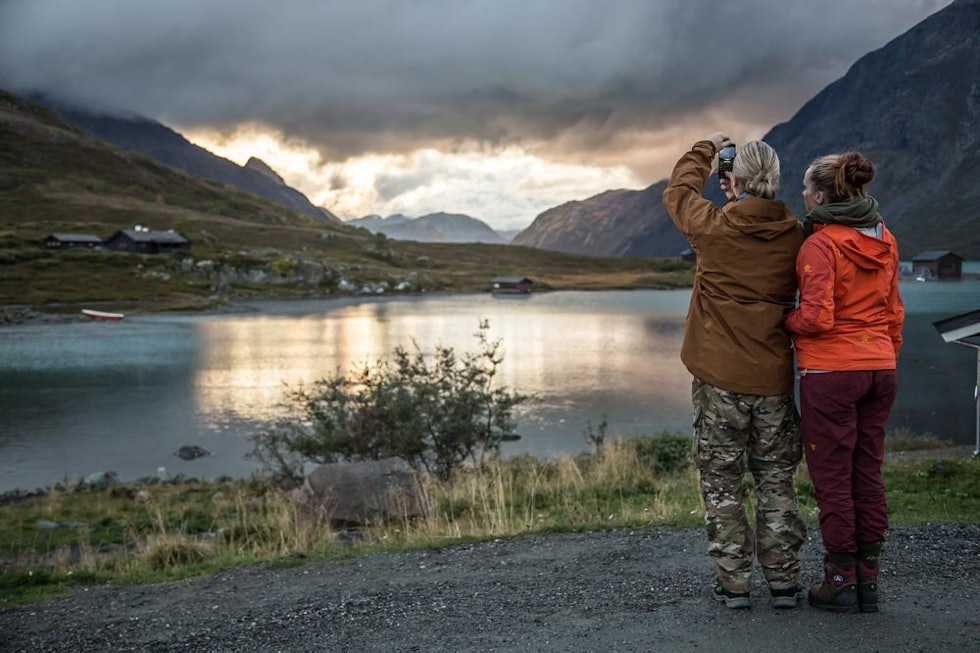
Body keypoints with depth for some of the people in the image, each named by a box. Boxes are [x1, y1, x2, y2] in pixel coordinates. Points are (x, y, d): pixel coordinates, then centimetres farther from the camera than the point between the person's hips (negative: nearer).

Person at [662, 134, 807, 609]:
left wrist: (706, 149, 22)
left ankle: (734, 583, 10)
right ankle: (783, 583, 17)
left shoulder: (714, 227, -10)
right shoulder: (794, 235, -6)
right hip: (773, 377, 3)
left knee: (721, 482, 8)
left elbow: (678, 191, 11)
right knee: (776, 481, 13)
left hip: (719, 376, -2)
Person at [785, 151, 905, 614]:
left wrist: (787, 322, -1)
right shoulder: (884, 241, 8)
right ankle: (868, 580, 19)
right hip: (880, 368, 7)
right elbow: (894, 311, 14)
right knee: (868, 475, 12)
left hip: (830, 372, -7)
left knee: (831, 478, 3)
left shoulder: (820, 244, -14)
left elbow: (817, 317, -21)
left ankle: (841, 581, 10)